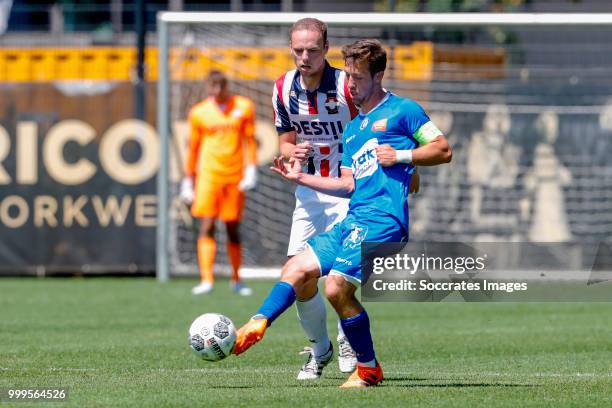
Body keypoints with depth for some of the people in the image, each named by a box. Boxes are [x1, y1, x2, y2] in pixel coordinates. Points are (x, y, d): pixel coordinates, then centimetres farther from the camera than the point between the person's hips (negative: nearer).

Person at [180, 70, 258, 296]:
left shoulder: (243, 107, 4)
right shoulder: (199, 112, 3)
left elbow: (249, 140, 6)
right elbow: (193, 148, 10)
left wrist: (251, 169, -4)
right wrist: (188, 180, 10)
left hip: (235, 176, 1)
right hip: (208, 174, -1)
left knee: (233, 229, 9)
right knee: (207, 226, -11)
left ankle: (236, 280, 22)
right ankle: (206, 280, -18)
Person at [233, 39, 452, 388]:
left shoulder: (402, 111, 3)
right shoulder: (353, 128, 25)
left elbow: (443, 150, 0)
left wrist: (400, 155, -9)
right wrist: (301, 178, 18)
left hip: (382, 218, -9)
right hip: (353, 219, 9)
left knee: (337, 287, -18)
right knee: (297, 268, -3)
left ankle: (368, 368, -5)